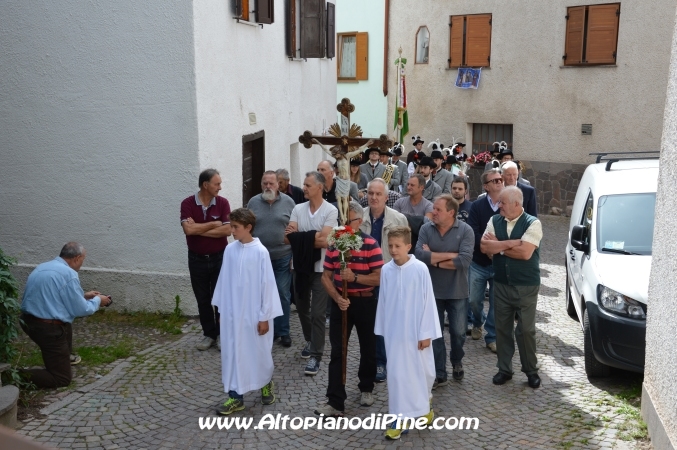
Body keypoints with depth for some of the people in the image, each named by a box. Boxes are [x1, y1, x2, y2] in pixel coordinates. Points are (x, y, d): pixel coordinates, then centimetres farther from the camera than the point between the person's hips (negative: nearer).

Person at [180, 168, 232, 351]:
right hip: (197, 259, 1)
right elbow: (188, 229, -21)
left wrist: (199, 229, -17)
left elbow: (227, 230, -17)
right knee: (203, 299, 10)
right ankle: (209, 334, 24)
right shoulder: (187, 203, -8)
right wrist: (214, 224, -16)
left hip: (219, 257, 0)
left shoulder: (222, 203, -7)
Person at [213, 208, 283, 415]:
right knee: (233, 352, 6)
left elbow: (267, 285, -11)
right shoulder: (230, 250, -1)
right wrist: (222, 306, 10)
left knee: (258, 351, 12)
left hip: (254, 313, -4)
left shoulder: (260, 252, -14)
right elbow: (224, 280, 7)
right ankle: (235, 396, 16)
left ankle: (266, 384, 36)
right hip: (232, 312, 4)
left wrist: (265, 317, -10)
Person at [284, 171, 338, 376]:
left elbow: (324, 240, -20)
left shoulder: (331, 210, -10)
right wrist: (312, 237, -17)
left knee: (317, 313, -3)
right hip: (300, 265, 5)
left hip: (321, 268, -5)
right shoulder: (298, 209, 2)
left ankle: (316, 355, 3)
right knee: (302, 308, 18)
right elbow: (287, 238, -4)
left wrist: (299, 236, -11)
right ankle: (310, 341, 39)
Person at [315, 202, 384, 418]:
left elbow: (379, 278, -14)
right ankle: (335, 402, 2)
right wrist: (337, 298, -14)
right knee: (337, 352, -1)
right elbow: (326, 277, 1)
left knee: (368, 349, 14)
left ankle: (366, 388, 37)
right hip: (341, 302, 2)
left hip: (365, 303, -2)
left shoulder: (370, 244, -11)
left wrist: (354, 277, -27)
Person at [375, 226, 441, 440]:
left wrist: (426, 333, -8)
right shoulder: (386, 270, -4)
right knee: (397, 374, 6)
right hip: (394, 332, 2)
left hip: (415, 331, -2)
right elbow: (383, 301, 4)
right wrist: (383, 330, 8)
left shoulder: (420, 269, -13)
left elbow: (428, 301, -9)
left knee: (422, 370, 13)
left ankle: (425, 403, 42)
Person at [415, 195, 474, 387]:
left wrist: (433, 259, -16)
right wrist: (450, 255, -19)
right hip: (432, 290, 2)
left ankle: (456, 362, 41)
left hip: (457, 291, -1)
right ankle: (439, 374, 22)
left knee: (458, 332, 12)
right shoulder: (426, 229, -5)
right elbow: (419, 255, -19)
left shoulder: (465, 230, -11)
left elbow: (464, 260, -23)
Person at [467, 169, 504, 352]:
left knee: (497, 303, 5)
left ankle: (492, 337, 20)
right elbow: (474, 234, -10)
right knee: (474, 300, 12)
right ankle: (478, 323, 42)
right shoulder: (477, 206, -3)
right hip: (479, 263, 1)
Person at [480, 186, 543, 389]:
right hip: (501, 284, 4)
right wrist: (511, 243, -19)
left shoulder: (532, 223, -11)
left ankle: (531, 370, 22)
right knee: (502, 328, 11)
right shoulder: (494, 221, 2)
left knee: (526, 330, 4)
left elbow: (525, 252, -22)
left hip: (526, 286, -4)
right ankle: (504, 368, 25)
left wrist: (498, 246, -11)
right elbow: (485, 247, -10)